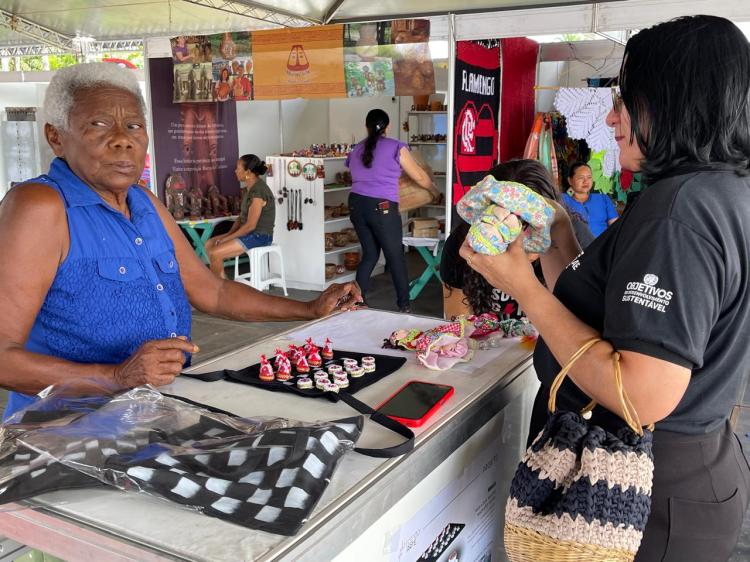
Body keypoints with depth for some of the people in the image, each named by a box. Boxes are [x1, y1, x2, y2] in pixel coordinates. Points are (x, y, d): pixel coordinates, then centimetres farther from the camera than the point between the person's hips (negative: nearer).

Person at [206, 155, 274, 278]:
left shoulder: (258, 191, -21)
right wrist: (229, 233, 0)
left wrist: (228, 238, -15)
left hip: (259, 236, -10)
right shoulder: (248, 189, 10)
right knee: (209, 244, 4)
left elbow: (250, 225, -22)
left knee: (215, 253, -18)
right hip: (248, 233, 10)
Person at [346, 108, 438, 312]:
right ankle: (404, 305, 12)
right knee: (396, 257, 6)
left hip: (356, 204, 6)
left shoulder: (355, 151, 15)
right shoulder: (396, 147, 0)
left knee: (369, 254, 17)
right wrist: (435, 192, 23)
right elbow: (420, 177, 7)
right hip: (381, 207, -5)